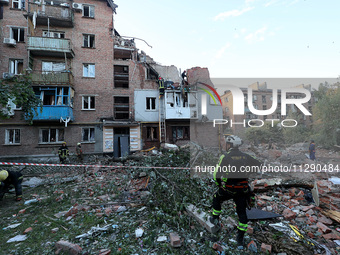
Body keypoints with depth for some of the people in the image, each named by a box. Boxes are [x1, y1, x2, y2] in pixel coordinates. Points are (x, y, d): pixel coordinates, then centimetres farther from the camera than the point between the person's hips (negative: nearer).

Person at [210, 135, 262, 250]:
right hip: (242, 189, 4)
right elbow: (259, 165, 11)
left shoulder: (225, 157, -13)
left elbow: (217, 173, -15)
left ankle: (215, 219, 40)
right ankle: (240, 240, 22)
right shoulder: (245, 156, 1)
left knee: (216, 198, 26)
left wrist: (218, 183, 3)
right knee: (242, 213, 14)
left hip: (228, 189, -4)